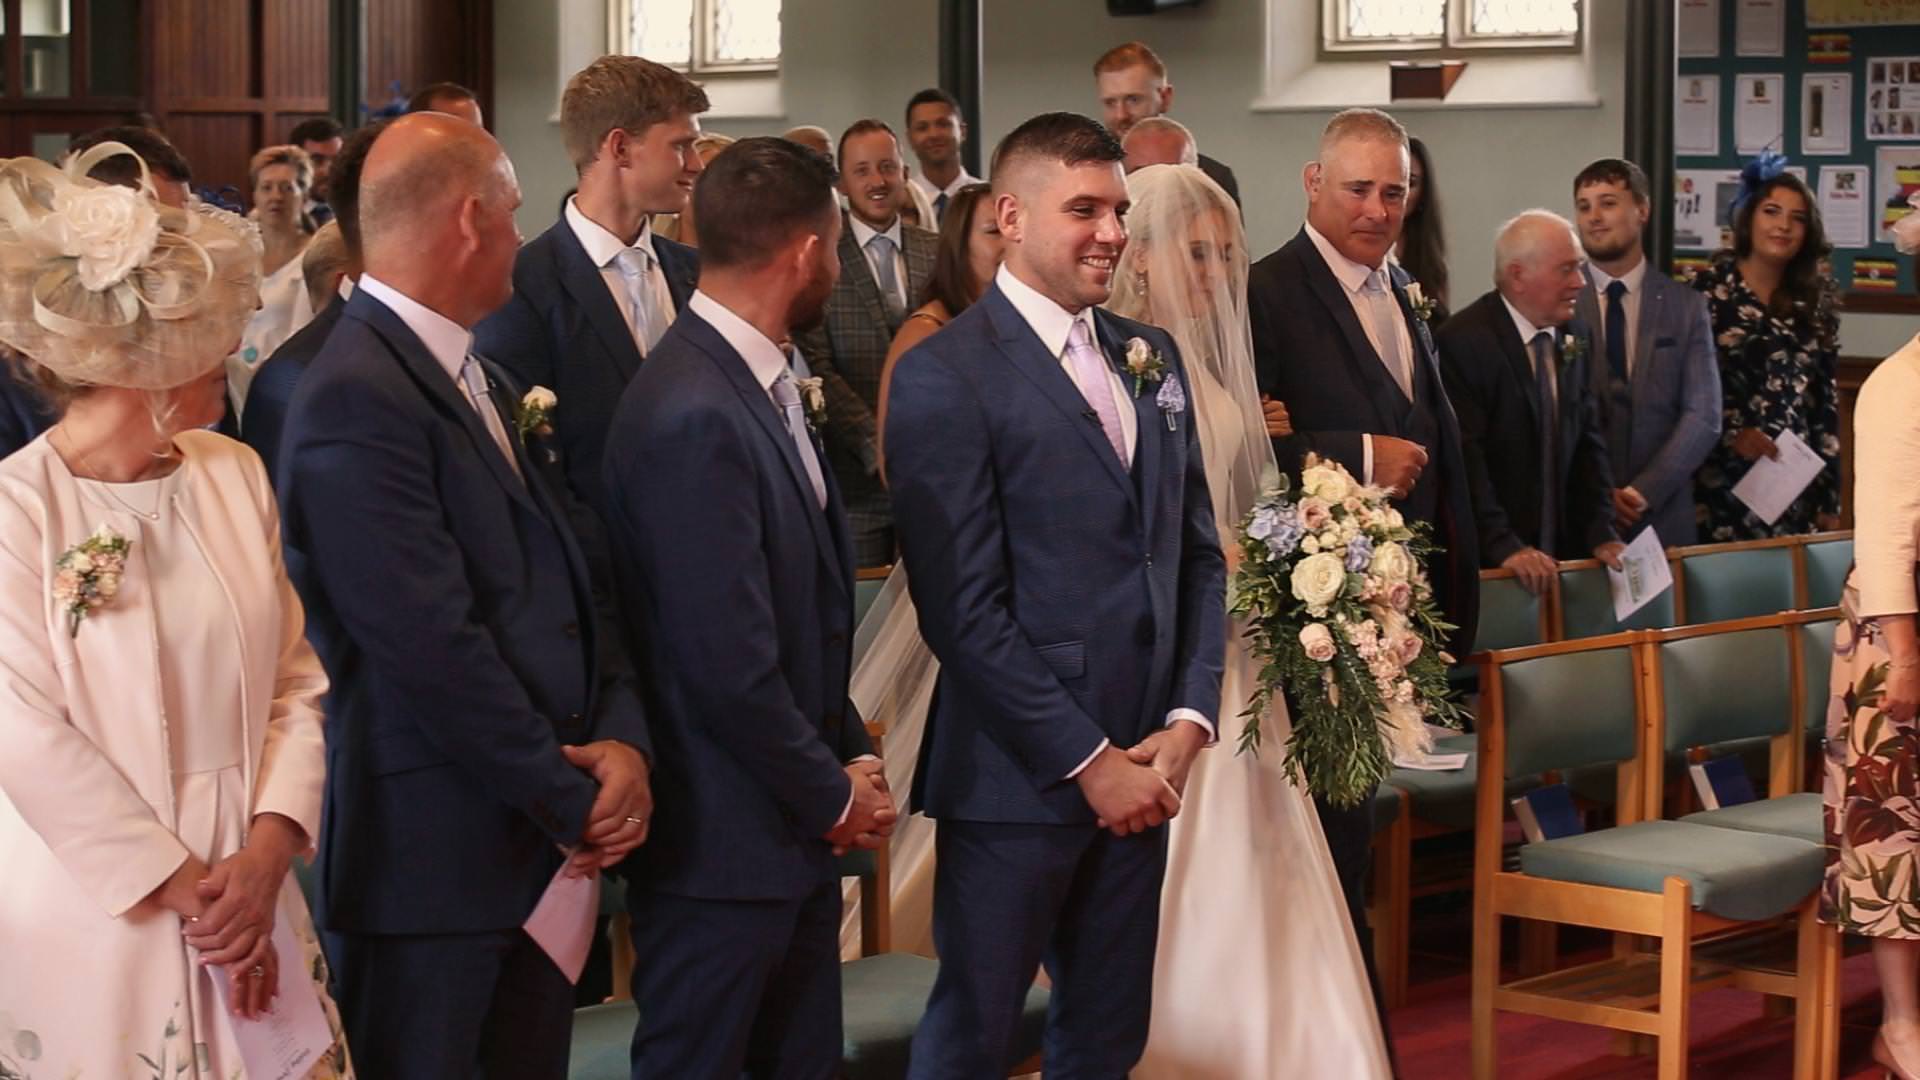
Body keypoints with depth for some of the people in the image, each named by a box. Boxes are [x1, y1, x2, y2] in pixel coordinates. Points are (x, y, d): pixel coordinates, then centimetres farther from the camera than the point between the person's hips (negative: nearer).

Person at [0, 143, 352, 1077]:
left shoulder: (235, 475, 5)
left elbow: (295, 684, 6)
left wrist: (266, 852, -8)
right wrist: (185, 890, -11)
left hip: (249, 899, 5)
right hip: (91, 922, -4)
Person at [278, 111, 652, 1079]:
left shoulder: (483, 384, 14)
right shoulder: (358, 399, -17)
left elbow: (565, 583, 13)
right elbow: (433, 650, -21)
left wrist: (621, 738, -4)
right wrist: (573, 802, -12)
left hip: (544, 850, 9)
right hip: (432, 858, -9)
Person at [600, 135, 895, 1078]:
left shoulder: (762, 388, 8)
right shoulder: (694, 417, -23)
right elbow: (728, 665, -24)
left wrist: (851, 761, 5)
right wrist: (834, 796, -11)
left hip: (796, 828, 9)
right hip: (723, 847, -9)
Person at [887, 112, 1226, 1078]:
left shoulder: (1152, 357, 12)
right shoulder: (943, 378, -10)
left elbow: (1199, 553, 13)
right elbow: (964, 609, -14)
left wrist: (1187, 721, -1)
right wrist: (1088, 760, -14)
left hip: (1141, 767, 6)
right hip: (1018, 775, -6)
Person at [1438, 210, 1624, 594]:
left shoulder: (1576, 337, 8)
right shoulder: (1462, 341, -13)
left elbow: (1588, 443, 11)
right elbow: (1465, 458, -18)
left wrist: (1602, 534, 0)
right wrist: (1505, 548, -23)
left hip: (1563, 555, 6)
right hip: (1486, 561, -6)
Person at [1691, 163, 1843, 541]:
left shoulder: (1815, 302, 12)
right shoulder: (1709, 288, -1)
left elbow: (1826, 400, 11)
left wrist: (1829, 498, 8)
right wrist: (1731, 432, -16)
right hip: (1724, 478, -4)